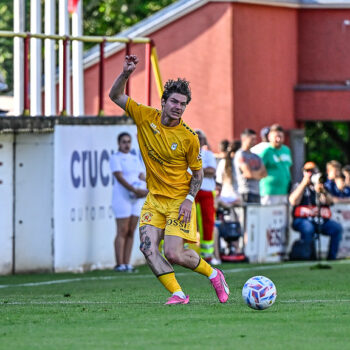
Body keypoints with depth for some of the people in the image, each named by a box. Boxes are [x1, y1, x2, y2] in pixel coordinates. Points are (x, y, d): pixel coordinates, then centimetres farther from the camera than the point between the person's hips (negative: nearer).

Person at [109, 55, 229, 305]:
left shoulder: (189, 138, -12)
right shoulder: (146, 117, -4)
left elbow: (198, 173, 0)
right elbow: (116, 96, 1)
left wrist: (189, 199, -13)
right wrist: (125, 74, -16)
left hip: (179, 200, -4)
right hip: (155, 198, 4)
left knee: (174, 254, -13)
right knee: (148, 247, -15)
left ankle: (213, 274, 14)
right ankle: (178, 293, -7)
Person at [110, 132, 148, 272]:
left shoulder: (135, 158, 18)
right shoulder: (115, 158, -4)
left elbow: (142, 175, 14)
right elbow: (120, 177, -15)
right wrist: (135, 190, -25)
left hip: (137, 199, 6)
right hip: (122, 197, -6)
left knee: (131, 232, 4)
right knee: (122, 232, -8)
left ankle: (127, 264, 7)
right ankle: (119, 265, -7)